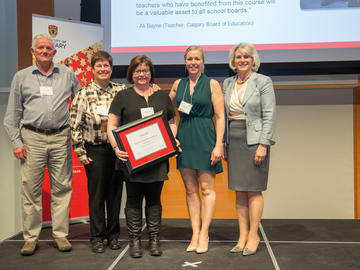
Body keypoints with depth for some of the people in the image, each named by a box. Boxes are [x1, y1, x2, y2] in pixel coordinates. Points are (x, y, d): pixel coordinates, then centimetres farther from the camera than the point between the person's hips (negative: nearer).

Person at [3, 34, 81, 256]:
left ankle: (61, 235, 13)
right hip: (32, 138, 0)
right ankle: (31, 237, 11)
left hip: (60, 138, 1)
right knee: (31, 188, 0)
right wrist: (16, 142, 1)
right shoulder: (22, 77, 10)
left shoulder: (68, 75, 11)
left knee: (62, 188, 2)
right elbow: (13, 113, 9)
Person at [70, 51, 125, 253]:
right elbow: (75, 125, -3)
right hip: (95, 151, -2)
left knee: (115, 192, 9)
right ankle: (97, 237, 17)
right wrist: (80, 152, -6)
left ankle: (113, 234, 23)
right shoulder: (84, 94, -2)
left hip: (117, 149, 2)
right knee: (96, 193, 4)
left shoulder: (121, 90, 5)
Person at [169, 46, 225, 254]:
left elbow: (220, 117, -3)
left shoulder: (212, 84, 1)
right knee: (191, 190, 6)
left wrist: (218, 144, -11)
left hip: (205, 138, -4)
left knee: (207, 189, -1)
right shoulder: (178, 84, 13)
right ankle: (195, 233, 13)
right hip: (184, 138, 4)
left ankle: (204, 234, 7)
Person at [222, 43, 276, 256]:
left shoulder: (263, 82, -2)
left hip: (254, 141, -5)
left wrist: (263, 145, -15)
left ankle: (253, 235, 11)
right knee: (239, 191, 7)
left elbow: (269, 115, -8)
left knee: (253, 190, -1)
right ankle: (243, 236, 16)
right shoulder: (228, 83, 14)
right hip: (234, 142, 5)